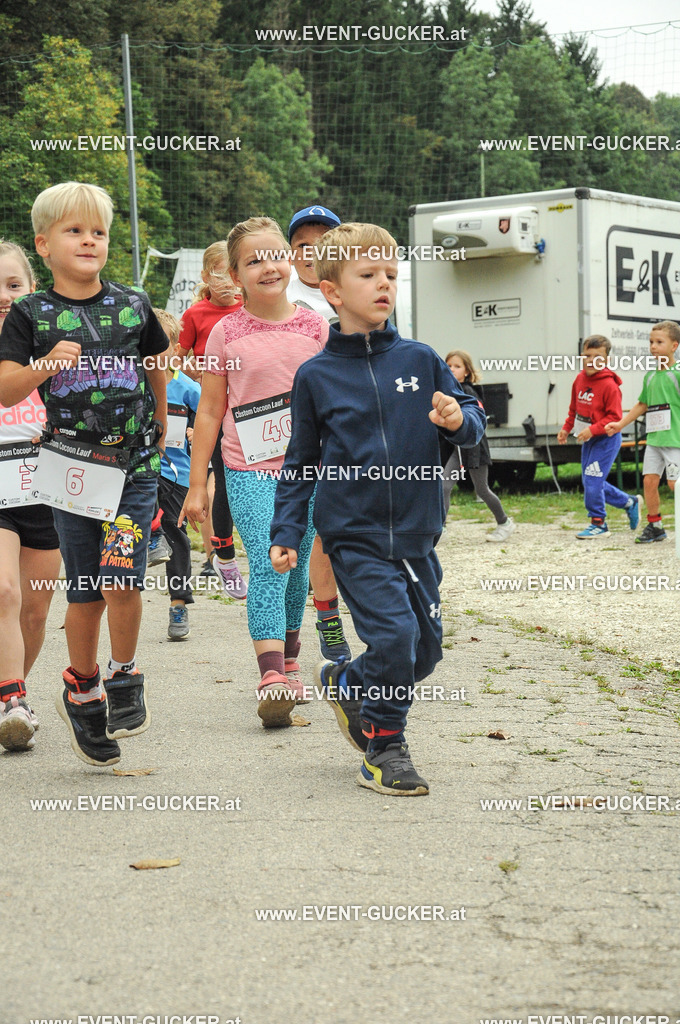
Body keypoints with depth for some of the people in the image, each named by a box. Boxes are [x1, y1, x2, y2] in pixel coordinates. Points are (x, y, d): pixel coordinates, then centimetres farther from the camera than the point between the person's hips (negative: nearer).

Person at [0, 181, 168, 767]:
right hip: (72, 468, 0)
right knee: (86, 593, 5)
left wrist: (158, 429, 24)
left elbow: (157, 370, 18)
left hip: (134, 463, 0)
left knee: (121, 577, -14)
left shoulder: (132, 306, 3)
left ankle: (124, 675, 11)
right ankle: (81, 690, 27)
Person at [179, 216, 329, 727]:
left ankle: (289, 661, 31)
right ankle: (271, 678, -23)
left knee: (297, 568, 12)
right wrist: (197, 485, 2)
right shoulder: (226, 334, -1)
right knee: (267, 565, -15)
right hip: (249, 469, -2)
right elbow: (209, 410, 4)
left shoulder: (315, 327, 4)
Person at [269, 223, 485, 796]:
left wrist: (459, 420, -13)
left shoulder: (419, 360, 3)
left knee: (425, 649, 10)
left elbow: (474, 419, 10)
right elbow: (300, 463, 8)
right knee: (394, 634, -16)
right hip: (354, 537, -3)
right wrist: (287, 532, 2)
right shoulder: (315, 376, 0)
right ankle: (385, 748, 4)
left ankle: (345, 684, 37)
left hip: (416, 536, 4)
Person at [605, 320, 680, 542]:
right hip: (654, 438, 6)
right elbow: (642, 404, 23)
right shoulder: (650, 375, 13)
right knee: (649, 479, 3)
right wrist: (620, 424, 22)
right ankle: (654, 525, 13)